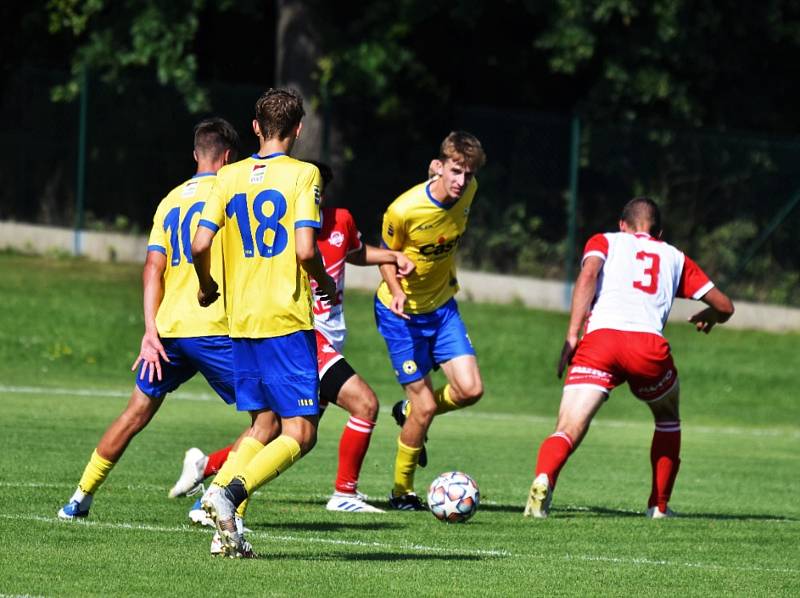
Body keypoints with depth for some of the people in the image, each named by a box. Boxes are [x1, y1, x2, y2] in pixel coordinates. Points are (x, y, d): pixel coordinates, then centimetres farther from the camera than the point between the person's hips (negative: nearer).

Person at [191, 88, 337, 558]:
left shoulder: (230, 177, 6)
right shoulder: (302, 175, -6)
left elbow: (201, 244, -1)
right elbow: (305, 250, -15)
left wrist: (208, 288, 18)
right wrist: (326, 284, 5)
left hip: (242, 321, 6)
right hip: (287, 320, -6)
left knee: (263, 425, 16)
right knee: (301, 431, -2)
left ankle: (227, 525, -2)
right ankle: (231, 492, -24)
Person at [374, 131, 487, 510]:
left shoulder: (467, 192, -10)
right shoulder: (404, 210, -26)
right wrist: (396, 292, -26)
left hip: (442, 305, 5)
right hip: (402, 312, -5)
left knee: (470, 389, -9)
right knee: (426, 406, -8)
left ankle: (409, 412, 22)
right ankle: (401, 490, 13)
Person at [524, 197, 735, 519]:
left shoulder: (604, 242, 25)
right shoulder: (675, 258, 31)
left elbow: (588, 275, 2)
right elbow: (725, 306, 33)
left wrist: (572, 336, -3)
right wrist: (707, 317, 57)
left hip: (600, 338, -1)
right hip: (650, 346, 1)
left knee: (568, 431, -9)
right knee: (668, 419, 32)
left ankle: (543, 479, -40)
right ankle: (659, 506, 30)